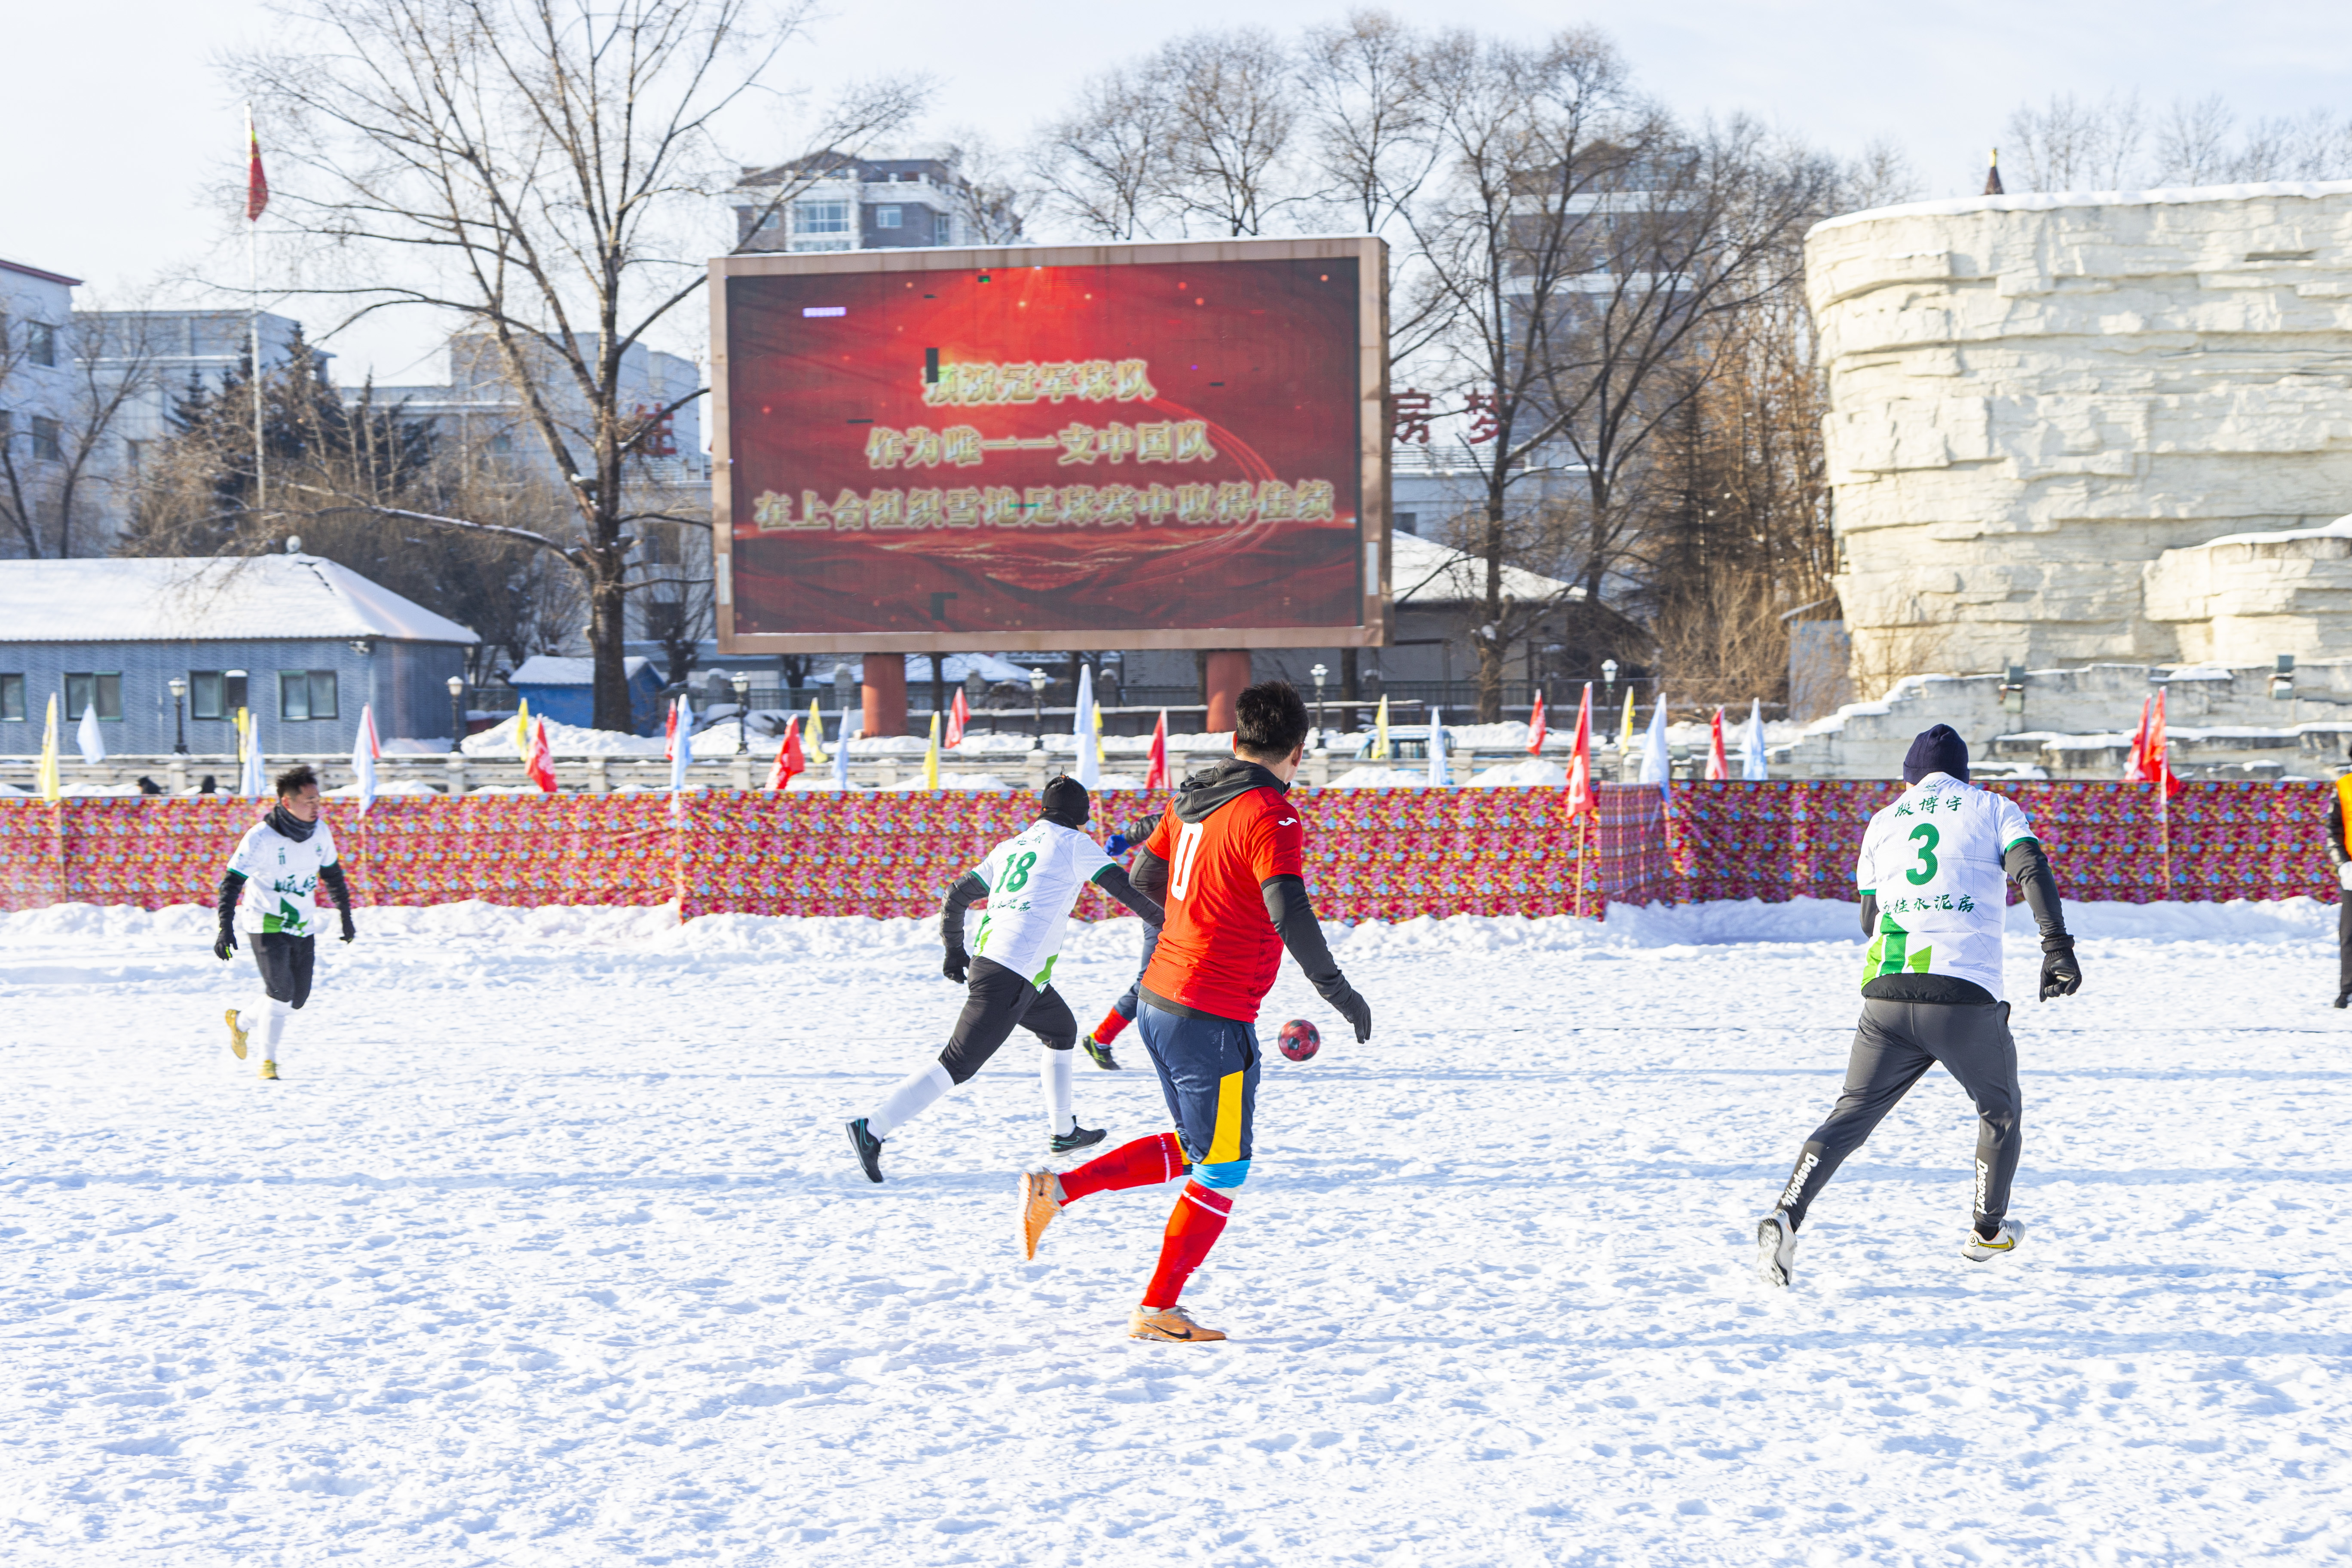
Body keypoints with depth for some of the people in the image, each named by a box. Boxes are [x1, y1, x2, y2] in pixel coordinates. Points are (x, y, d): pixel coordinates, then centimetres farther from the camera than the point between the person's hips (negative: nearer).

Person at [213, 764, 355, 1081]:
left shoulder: (320, 833, -2)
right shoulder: (261, 838, -19)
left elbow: (332, 874, 15)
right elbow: (231, 882, -19)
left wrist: (346, 916, 20)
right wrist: (226, 928, -28)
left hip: (304, 926, 6)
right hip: (267, 924, -6)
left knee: (298, 998, 5)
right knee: (281, 989, -18)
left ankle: (242, 1022, 31)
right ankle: (269, 1061, 0)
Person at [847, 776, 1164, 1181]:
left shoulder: (1010, 847, 20)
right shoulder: (1073, 843, 2)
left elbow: (957, 896, 22)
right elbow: (1121, 886, -4)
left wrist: (954, 951, 31)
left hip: (984, 960, 8)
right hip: (1014, 975, -8)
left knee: (1063, 1030, 28)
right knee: (958, 1064, -10)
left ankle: (1062, 1131, 33)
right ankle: (873, 1128, -17)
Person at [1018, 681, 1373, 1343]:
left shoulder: (1192, 798, 8)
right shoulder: (1270, 816, -15)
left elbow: (1143, 876, 20)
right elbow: (1289, 913, -27)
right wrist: (1336, 990, -19)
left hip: (1158, 1002, 8)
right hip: (1213, 1020, -8)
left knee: (1194, 1150, 23)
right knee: (1223, 1170, 5)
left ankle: (1057, 1190, 13)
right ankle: (1157, 1311, 8)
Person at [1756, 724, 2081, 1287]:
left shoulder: (1884, 821, 20)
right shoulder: (1993, 809, 12)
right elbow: (2032, 869, -7)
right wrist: (2057, 947, -12)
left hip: (1885, 993, 2)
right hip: (1966, 997, -2)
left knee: (1851, 1115, 5)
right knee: (2001, 1110, 22)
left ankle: (1786, 1215, -15)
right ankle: (1988, 1231, 30)